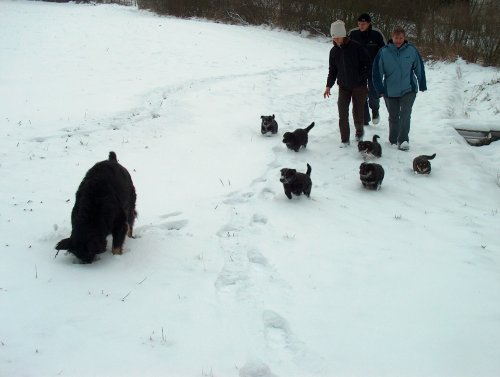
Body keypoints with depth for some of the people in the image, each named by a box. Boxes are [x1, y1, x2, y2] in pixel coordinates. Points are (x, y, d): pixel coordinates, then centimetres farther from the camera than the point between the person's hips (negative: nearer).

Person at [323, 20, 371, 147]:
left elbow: (367, 64, -7)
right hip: (343, 87, 4)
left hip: (358, 86, -3)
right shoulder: (334, 51, 3)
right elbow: (332, 69, 12)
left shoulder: (356, 47, -13)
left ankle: (359, 132, 32)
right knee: (342, 114, -4)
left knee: (358, 113, 4)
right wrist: (329, 85, 6)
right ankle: (345, 139, 6)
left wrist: (362, 78, -13)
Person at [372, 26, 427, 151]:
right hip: (390, 92, 1)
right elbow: (377, 71, -3)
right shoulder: (384, 52, -9)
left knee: (405, 114, -13)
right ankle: (393, 140, 29)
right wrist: (380, 89, -5)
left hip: (408, 90, -1)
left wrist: (422, 85, 11)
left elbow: (419, 69, 5)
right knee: (393, 117, 12)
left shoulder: (412, 50, -6)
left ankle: (403, 140, -8)